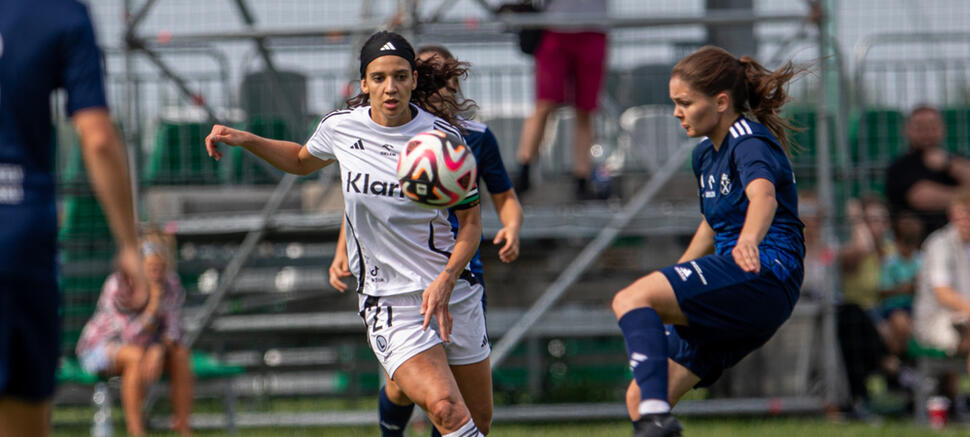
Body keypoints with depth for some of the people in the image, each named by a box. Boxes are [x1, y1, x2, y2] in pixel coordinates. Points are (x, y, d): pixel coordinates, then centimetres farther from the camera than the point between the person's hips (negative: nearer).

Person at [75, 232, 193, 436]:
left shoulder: (171, 283, -13)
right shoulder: (117, 286, -29)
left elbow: (173, 329, -15)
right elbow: (133, 337, -32)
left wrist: (158, 351, -35)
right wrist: (154, 301, -42)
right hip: (98, 349, -5)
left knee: (180, 353, -20)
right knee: (137, 356, -35)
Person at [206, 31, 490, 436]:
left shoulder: (441, 136, -7)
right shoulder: (341, 127, -2)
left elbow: (471, 221, -1)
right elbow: (301, 160, 22)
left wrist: (446, 280, -17)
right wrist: (245, 140, 8)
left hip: (452, 293, 1)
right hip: (388, 305, -1)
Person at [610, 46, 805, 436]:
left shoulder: (750, 142, -10)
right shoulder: (706, 155, 19)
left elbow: (763, 196, -33)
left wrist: (748, 241, -53)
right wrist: (670, 285, 38)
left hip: (764, 276, -9)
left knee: (631, 299, -26)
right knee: (638, 398, 2)